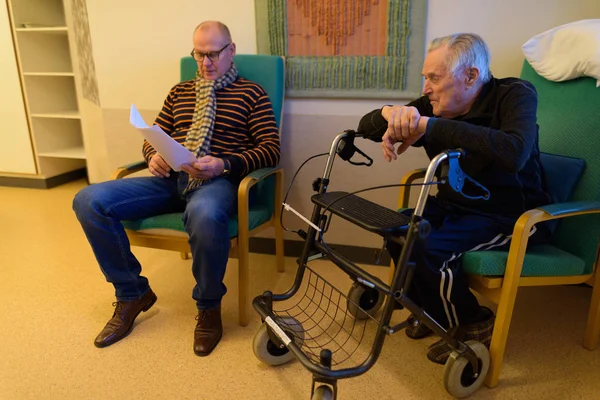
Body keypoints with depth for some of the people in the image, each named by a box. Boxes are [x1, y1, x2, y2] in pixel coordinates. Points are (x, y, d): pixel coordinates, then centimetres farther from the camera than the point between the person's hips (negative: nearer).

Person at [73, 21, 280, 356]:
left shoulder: (252, 94, 9)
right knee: (89, 201, -14)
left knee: (205, 215, -42)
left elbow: (271, 149, -1)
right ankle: (132, 293, 3)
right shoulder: (180, 92, 23)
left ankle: (209, 306, -13)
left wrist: (225, 164, -18)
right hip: (171, 178, 5)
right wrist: (154, 156, -2)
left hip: (217, 181, -5)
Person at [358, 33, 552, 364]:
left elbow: (514, 153, -38)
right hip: (454, 206, 6)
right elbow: (366, 126, -2)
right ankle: (431, 309, 9)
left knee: (429, 248, -26)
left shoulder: (515, 95, -16)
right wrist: (391, 113, -27)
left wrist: (430, 126, -39)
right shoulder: (432, 107, -2)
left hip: (512, 216, -5)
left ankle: (474, 326, 3)